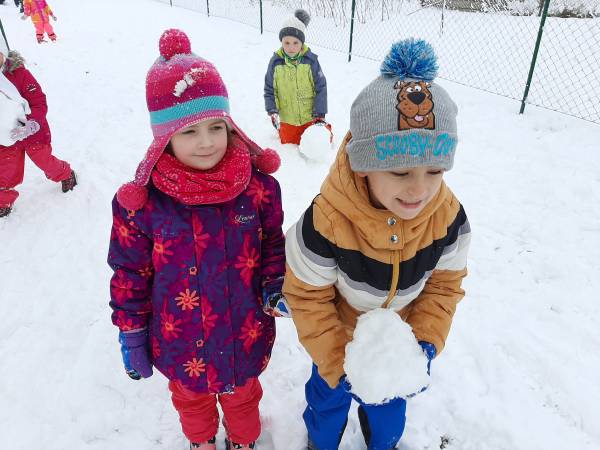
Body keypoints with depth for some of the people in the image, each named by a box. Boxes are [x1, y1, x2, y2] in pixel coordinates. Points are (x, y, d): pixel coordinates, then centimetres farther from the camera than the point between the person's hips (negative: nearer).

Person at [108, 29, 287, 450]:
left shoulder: (258, 186, -18)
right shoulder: (141, 202, -20)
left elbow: (273, 244, -2)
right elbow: (130, 273, -8)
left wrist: (275, 285, -18)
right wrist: (131, 333, -1)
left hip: (245, 333, 1)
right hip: (179, 342, 0)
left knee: (242, 392, 29)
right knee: (190, 396, 31)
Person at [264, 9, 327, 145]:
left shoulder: (311, 60, -12)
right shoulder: (276, 62, -8)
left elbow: (321, 88, -6)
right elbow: (269, 89, 2)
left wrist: (320, 114, -9)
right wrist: (272, 111, -8)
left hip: (310, 117, -1)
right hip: (287, 119, 1)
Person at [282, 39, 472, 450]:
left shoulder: (448, 217, -26)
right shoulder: (326, 223, -38)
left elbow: (445, 283, -10)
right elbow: (307, 296, -24)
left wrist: (427, 342, -19)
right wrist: (336, 360, -22)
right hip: (340, 337, -3)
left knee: (389, 405, 30)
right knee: (329, 396, 26)